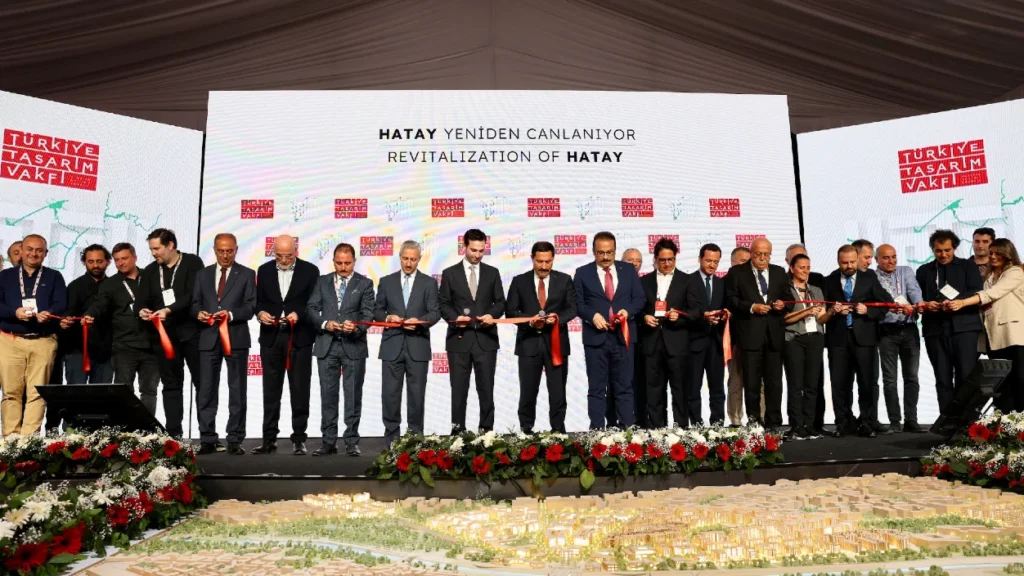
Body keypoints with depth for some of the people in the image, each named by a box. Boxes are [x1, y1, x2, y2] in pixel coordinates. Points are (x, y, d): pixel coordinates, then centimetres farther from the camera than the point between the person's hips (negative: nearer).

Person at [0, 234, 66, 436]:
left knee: (36, 392, -3)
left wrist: (48, 314, -21)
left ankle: (29, 438, -2)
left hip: (43, 341, -1)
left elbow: (61, 304, 1)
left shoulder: (54, 277, 12)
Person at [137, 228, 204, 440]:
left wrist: (168, 310, -24)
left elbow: (193, 294, -14)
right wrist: (142, 310, -14)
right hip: (165, 334, 5)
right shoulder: (150, 271, 12)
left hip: (192, 331, -4)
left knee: (202, 382, 0)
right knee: (171, 384, 7)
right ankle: (173, 434, 10)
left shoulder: (193, 263, -3)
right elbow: (143, 300, 8)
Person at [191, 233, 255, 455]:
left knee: (237, 391, 2)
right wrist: (199, 312, -10)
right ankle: (207, 440, 9)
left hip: (236, 338, -3)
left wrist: (231, 314, -20)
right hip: (208, 338, 3)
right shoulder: (203, 274, 15)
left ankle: (235, 440, 7)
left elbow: (250, 306, -3)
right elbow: (195, 303, 12)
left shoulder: (247, 274, 5)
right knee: (206, 391, 2)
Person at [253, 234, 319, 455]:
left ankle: (299, 439, 10)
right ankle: (269, 439, 15)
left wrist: (299, 314, -21)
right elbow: (258, 300, 9)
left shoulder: (310, 270, -1)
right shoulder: (264, 270, 8)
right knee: (271, 391, 7)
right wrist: (260, 312, -12)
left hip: (299, 338, -3)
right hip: (271, 337, 3)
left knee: (299, 390, 2)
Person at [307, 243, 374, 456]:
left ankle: (351, 442, 10)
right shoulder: (323, 282, 11)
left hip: (353, 345, -2)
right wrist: (324, 323, -13)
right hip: (326, 345, 2)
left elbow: (368, 314, -4)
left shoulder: (365, 284, 4)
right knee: (328, 395, 6)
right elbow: (311, 308, 5)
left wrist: (356, 327, -24)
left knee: (353, 396, 3)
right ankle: (329, 442, 13)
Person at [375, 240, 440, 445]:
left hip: (418, 346, -1)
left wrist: (419, 321, -19)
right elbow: (377, 310, 9)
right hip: (392, 345, 1)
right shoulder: (386, 281, 9)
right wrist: (388, 317, -11)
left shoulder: (429, 283, 5)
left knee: (417, 395, 4)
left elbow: (435, 313, -1)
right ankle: (391, 439, 11)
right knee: (390, 394, 2)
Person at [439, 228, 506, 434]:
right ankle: (457, 430, 11)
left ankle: (487, 430, 12)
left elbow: (500, 302, 9)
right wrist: (455, 318, -14)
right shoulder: (450, 273, 6)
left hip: (486, 338, 1)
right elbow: (443, 304, 4)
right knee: (459, 389, 4)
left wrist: (492, 315, -11)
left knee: (486, 388, 4)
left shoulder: (492, 273, 9)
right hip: (459, 338, -1)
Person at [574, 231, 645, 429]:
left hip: (623, 336, 1)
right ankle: (597, 430, 9)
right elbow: (578, 303, 2)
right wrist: (592, 315, -15)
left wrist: (628, 311, -12)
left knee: (624, 387, 6)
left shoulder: (629, 270, 10)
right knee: (596, 389, 4)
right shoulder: (583, 273, 6)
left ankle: (627, 429, 11)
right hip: (595, 337, -1)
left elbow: (639, 298, 8)